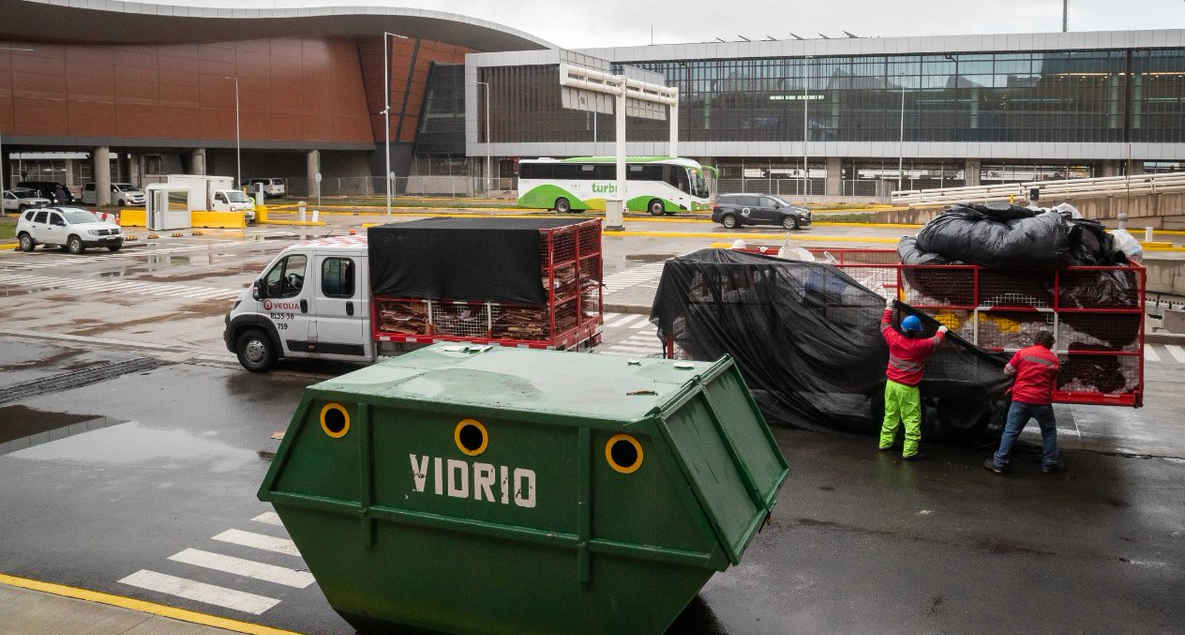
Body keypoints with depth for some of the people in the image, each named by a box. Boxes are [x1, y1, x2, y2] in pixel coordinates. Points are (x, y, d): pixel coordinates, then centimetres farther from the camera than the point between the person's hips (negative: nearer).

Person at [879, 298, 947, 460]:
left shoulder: (894, 339, -6)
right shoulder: (920, 345, -15)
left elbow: (884, 326, 14)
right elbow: (935, 342, 6)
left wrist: (888, 308, 26)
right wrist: (941, 332, 28)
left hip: (891, 384, 6)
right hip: (907, 389, -6)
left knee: (890, 415, 18)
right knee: (912, 420, 0)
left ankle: (885, 442, 27)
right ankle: (909, 451, -1)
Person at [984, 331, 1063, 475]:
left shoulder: (1023, 353, -1)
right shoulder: (1053, 359, 5)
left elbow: (1007, 371, 1)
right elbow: (1053, 383, 10)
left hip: (1020, 399, 0)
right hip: (1042, 401, 0)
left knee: (1010, 431, 4)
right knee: (1049, 431, 18)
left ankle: (999, 463, 4)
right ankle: (1050, 463, 21)